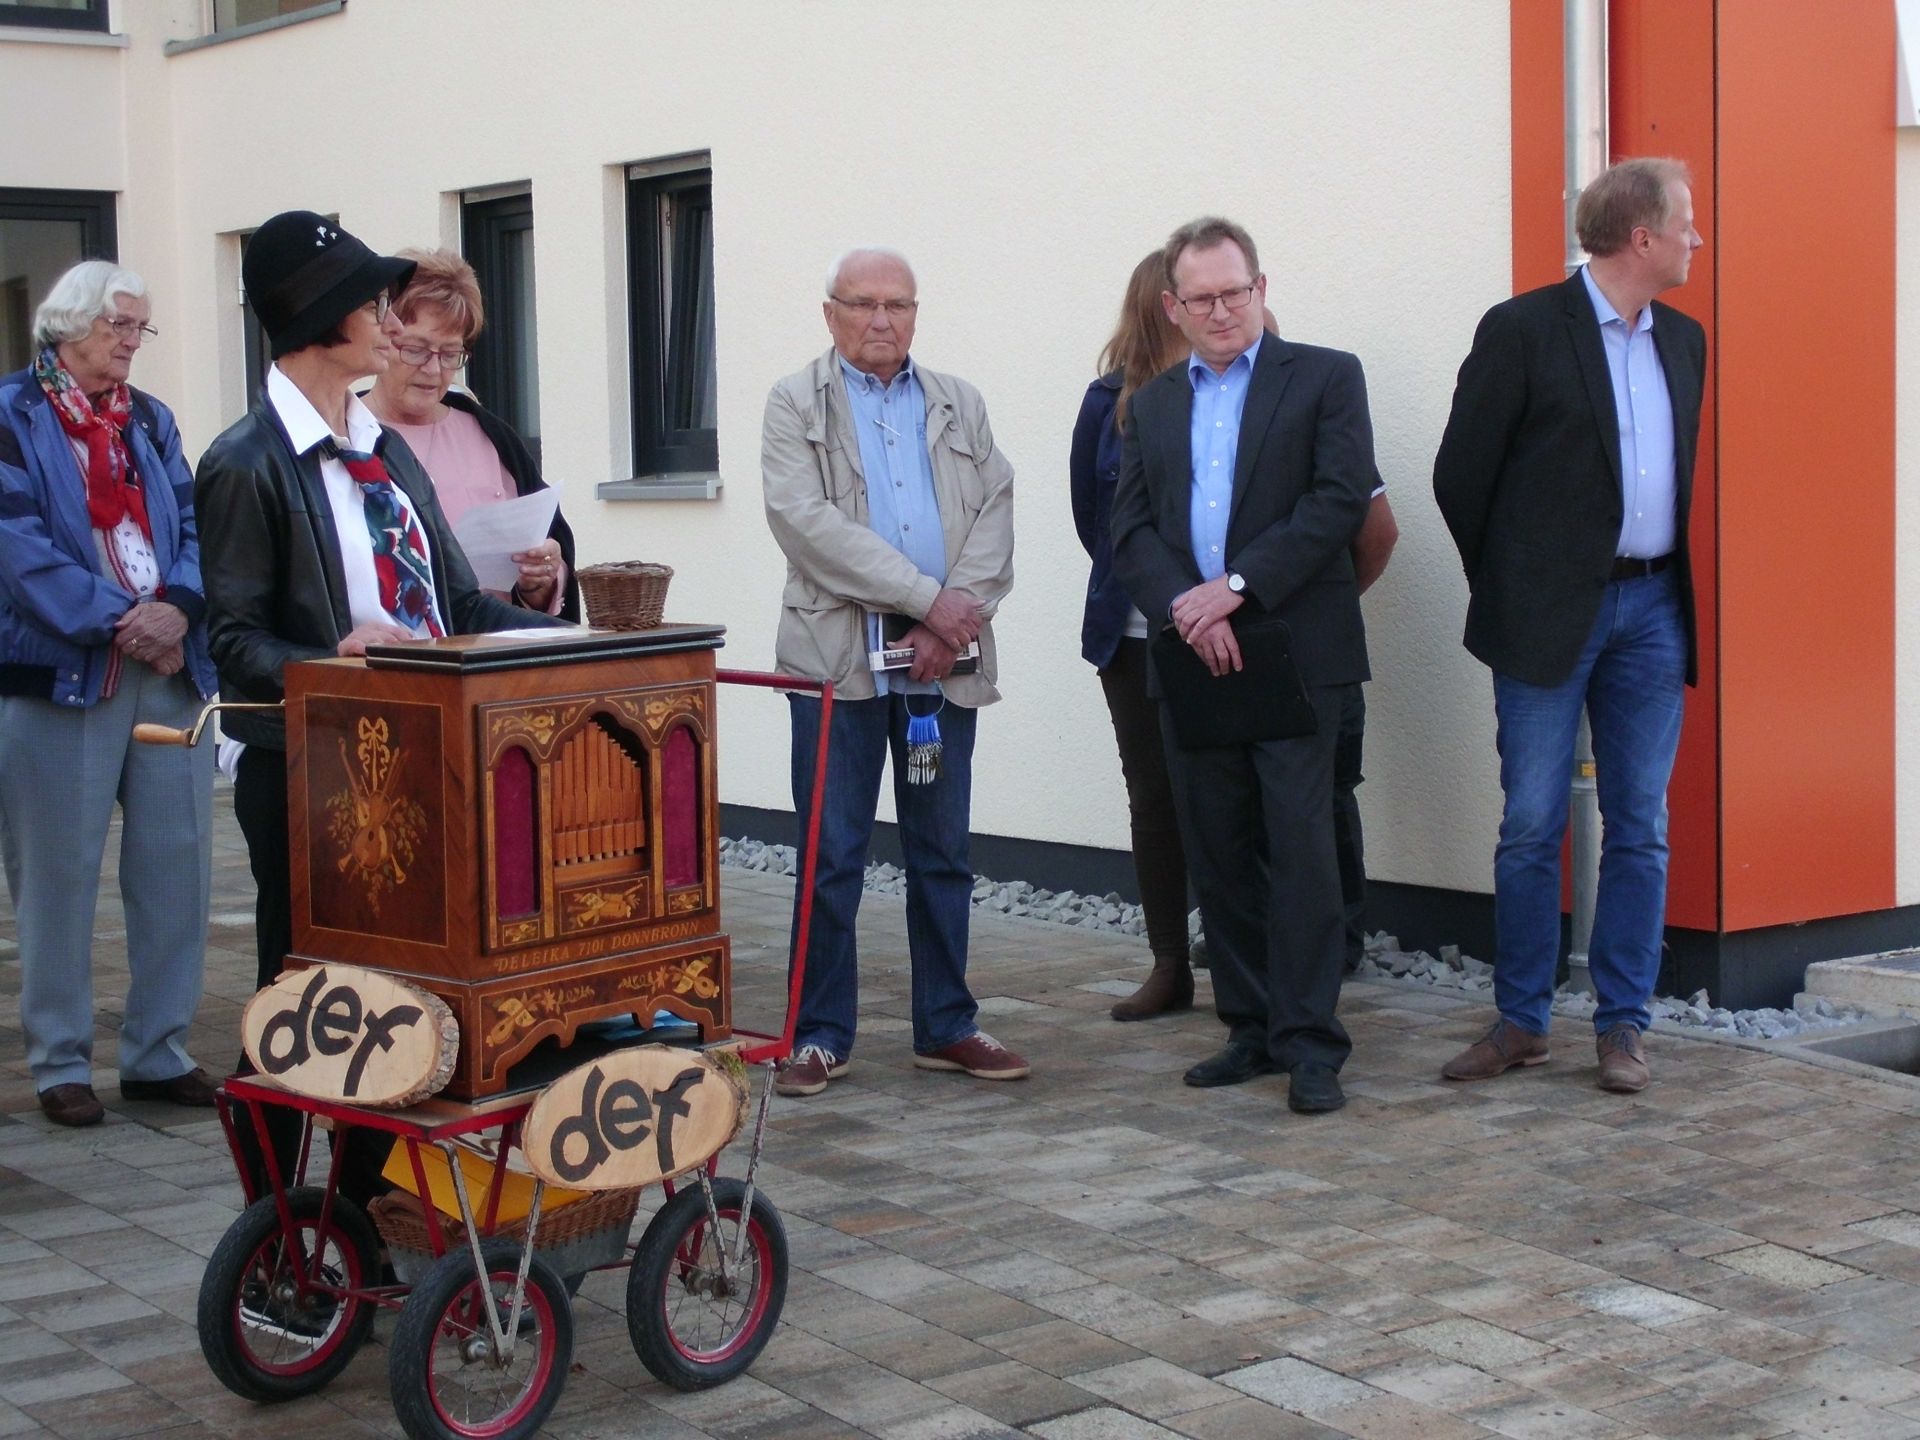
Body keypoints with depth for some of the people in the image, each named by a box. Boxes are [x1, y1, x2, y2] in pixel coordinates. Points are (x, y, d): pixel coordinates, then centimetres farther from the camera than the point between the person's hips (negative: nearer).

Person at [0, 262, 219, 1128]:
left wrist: (179, 607, -12)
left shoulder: (150, 421, 16)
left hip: (168, 667, 5)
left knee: (178, 865, 6)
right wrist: (114, 619, -18)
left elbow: (192, 527, 8)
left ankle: (159, 1054, 17)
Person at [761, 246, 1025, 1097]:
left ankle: (946, 1027, 18)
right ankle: (821, 1034, 10)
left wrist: (954, 623, -12)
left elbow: (994, 515, 4)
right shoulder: (796, 406, 2)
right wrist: (929, 599, -16)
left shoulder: (959, 406, 14)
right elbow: (805, 520, -11)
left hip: (944, 664, 3)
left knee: (943, 855, 9)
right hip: (838, 658, -3)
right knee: (831, 858, 0)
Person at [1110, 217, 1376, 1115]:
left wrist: (1237, 586, -14)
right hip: (1192, 660, 5)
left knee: (1300, 845, -7)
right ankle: (1250, 1028, 17)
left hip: (1293, 653, -4)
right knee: (1218, 854, 7)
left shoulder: (1325, 378, 3)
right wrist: (1183, 608, -11)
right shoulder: (1153, 404, 16)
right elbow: (1130, 529, 7)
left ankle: (1309, 1042, -2)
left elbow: (1341, 500, -9)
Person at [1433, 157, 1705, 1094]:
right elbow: (1460, 472, -4)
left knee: (1640, 829, 5)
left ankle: (1622, 1025, 14)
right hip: (1553, 616, -5)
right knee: (1531, 826, 1)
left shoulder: (1682, 341, 11)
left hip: (1652, 608, 5)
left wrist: (1675, 580, 13)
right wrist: (1507, 590, 3)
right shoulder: (1522, 331, -7)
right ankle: (1520, 1023, 12)